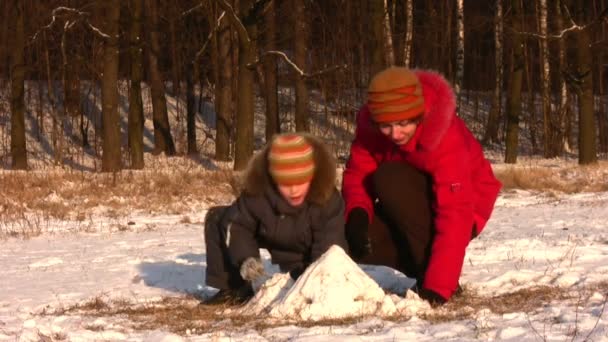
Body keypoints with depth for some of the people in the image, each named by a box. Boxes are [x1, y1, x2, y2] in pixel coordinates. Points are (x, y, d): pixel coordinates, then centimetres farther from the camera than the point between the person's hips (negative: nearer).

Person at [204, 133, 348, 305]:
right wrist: (246, 258, -36)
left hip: (304, 255, -3)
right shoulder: (257, 192, -28)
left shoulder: (328, 199, -35)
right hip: (268, 237, 3)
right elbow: (238, 224, -18)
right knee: (217, 219, -10)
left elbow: (329, 246, -36)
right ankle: (234, 289, -7)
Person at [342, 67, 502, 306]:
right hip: (413, 209, 5)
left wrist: (438, 286, -44)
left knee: (391, 179, -31)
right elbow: (357, 174, -11)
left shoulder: (446, 138, -33)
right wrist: (357, 213, -35)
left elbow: (455, 214, -37)